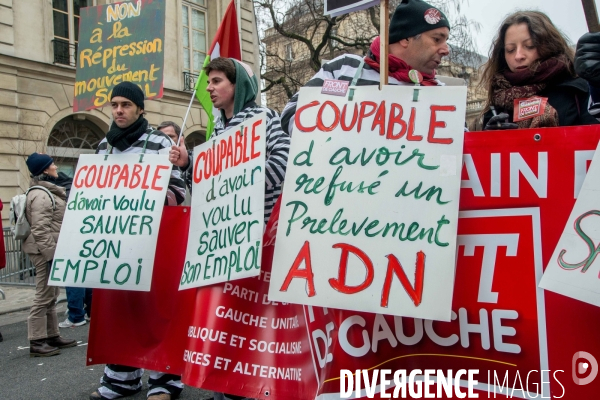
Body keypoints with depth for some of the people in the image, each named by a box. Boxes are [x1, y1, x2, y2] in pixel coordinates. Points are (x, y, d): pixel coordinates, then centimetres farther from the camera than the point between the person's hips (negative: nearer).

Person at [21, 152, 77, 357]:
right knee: (44, 296, -6)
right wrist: (51, 253, -23)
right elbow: (40, 229, -21)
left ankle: (52, 336, 24)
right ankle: (36, 342, 1)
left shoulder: (48, 191, 18)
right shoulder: (40, 195, -15)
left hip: (52, 249, 11)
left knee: (51, 296, 15)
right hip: (45, 251, -11)